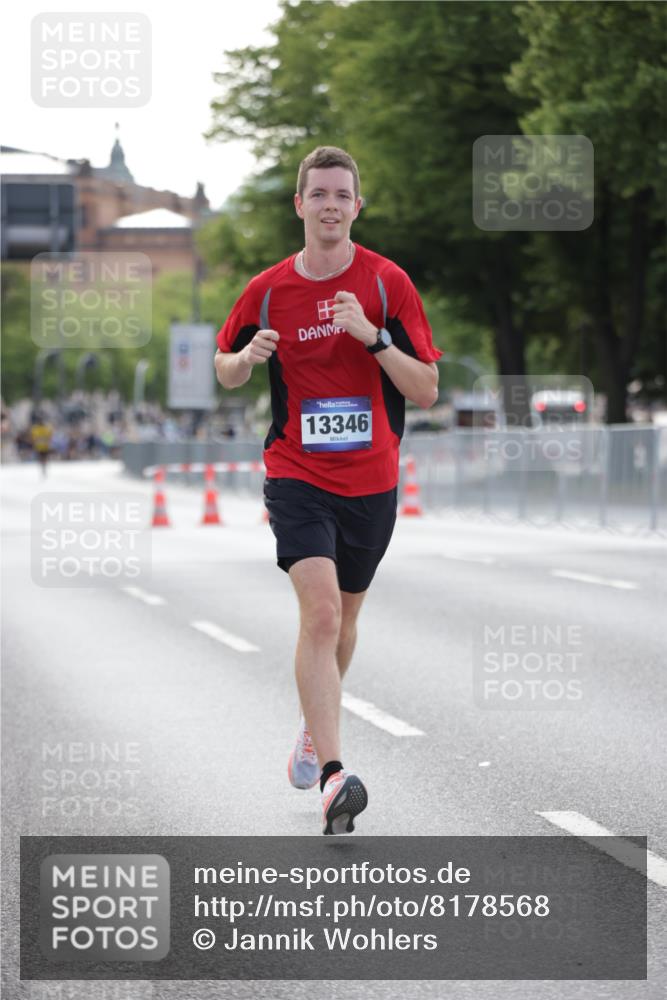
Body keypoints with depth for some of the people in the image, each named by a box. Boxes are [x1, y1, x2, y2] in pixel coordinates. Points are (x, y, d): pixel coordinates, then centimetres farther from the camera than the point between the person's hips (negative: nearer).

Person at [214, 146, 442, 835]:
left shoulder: (388, 283, -4)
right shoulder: (268, 291, -1)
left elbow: (427, 391, -6)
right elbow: (226, 371, 16)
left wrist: (372, 335, -21)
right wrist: (249, 355, -8)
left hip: (370, 481, 2)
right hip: (296, 476, -2)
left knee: (341, 621, 17)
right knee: (321, 609, -21)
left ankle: (314, 722, 47)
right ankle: (333, 777, -29)